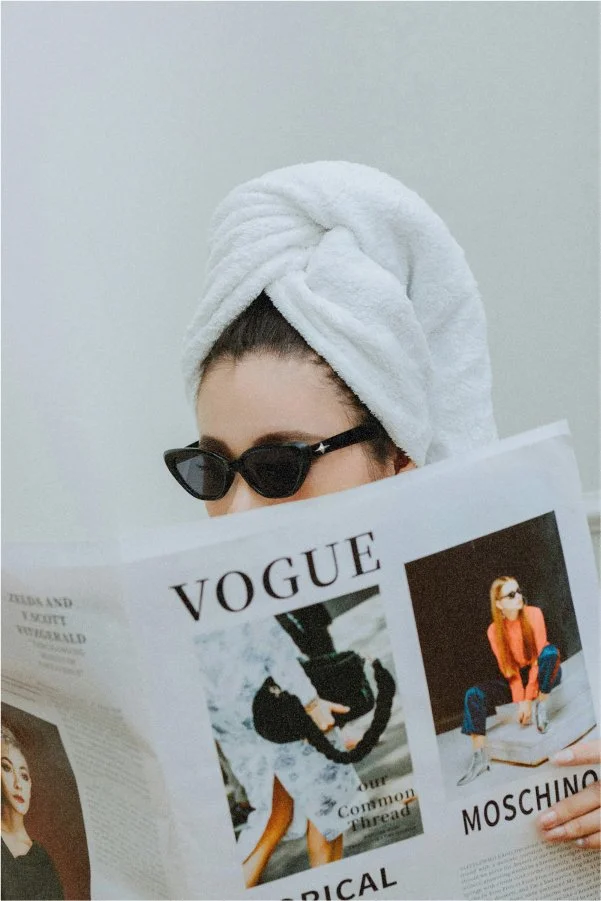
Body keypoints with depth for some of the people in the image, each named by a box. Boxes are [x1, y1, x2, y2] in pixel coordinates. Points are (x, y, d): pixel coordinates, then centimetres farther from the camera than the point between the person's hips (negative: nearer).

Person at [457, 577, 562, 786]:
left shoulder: (533, 614, -15)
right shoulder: (494, 631, -9)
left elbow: (540, 656, -20)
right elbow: (508, 669, -9)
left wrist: (528, 699, -25)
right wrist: (520, 701, -25)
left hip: (543, 675, -3)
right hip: (516, 679, 3)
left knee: (550, 651, -36)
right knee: (474, 694, -20)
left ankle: (542, 707, -19)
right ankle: (479, 757, -26)